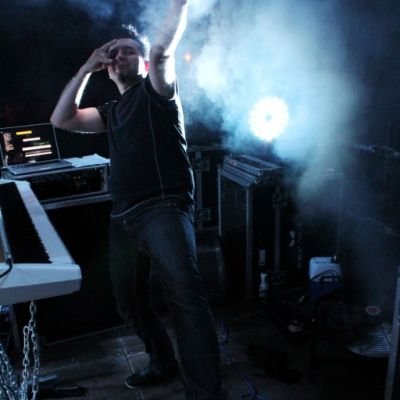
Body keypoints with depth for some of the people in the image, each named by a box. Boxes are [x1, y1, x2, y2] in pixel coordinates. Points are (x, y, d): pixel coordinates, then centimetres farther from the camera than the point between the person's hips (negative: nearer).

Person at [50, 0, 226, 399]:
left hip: (164, 210, -8)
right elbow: (61, 119, 16)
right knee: (130, 301, 17)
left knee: (186, 296, -26)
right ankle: (163, 362, 38)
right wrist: (87, 68, 14)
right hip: (123, 219, 8)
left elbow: (162, 49, -12)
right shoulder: (111, 111, 25)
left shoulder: (156, 91, 7)